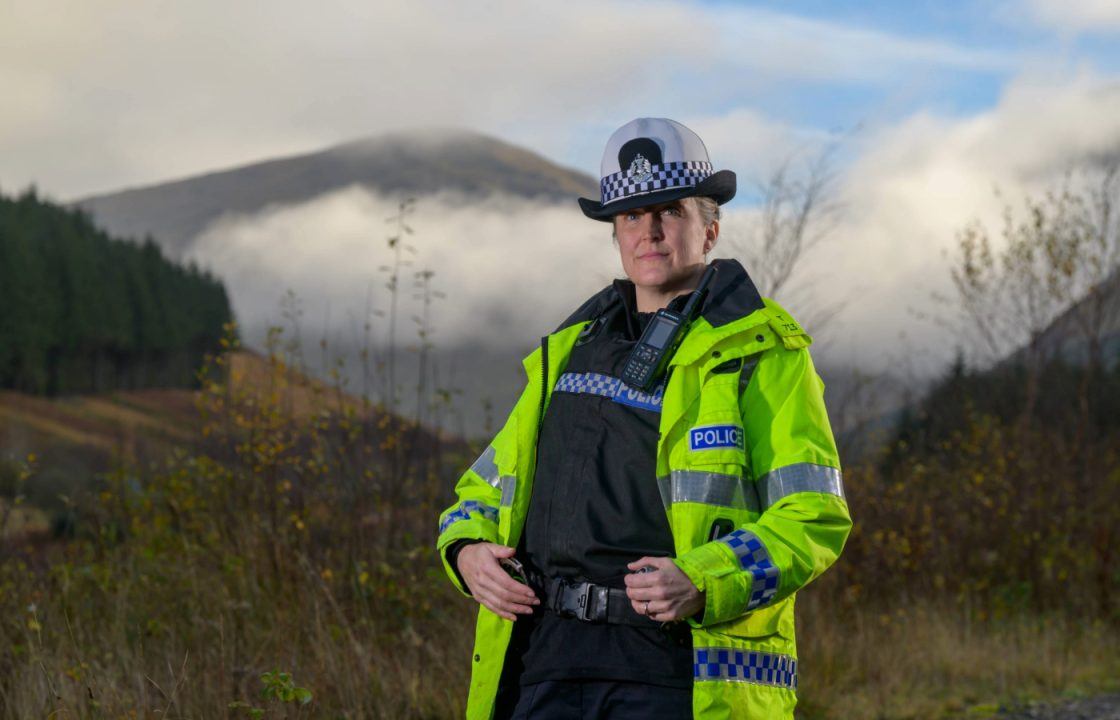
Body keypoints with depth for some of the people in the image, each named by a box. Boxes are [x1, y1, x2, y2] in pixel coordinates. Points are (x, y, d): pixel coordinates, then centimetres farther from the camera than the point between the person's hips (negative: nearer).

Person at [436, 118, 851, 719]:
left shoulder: (762, 352, 4)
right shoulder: (571, 350, 21)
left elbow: (815, 519, -5)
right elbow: (485, 488, 26)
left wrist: (702, 584, -21)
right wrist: (468, 552, 3)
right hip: (551, 657, 5)